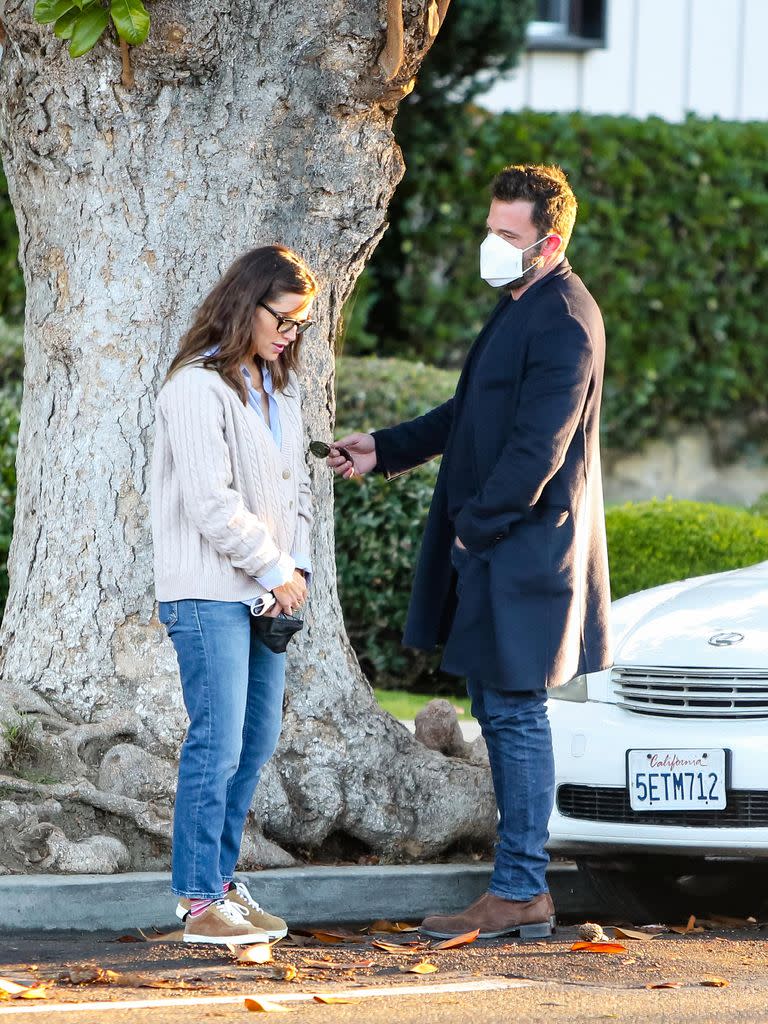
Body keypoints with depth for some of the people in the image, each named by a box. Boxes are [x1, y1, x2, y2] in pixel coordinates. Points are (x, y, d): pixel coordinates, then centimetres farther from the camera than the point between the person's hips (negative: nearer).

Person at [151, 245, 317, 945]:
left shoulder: (280, 390, 16)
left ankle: (222, 880, 17)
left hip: (266, 593, 8)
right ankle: (201, 902, -7)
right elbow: (211, 502, -17)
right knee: (218, 744, -10)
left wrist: (298, 565, 1)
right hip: (209, 591, -8)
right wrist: (275, 569, -11)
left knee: (258, 741, 8)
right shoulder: (198, 388, -12)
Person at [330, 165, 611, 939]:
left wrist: (478, 526, -16)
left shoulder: (562, 321, -17)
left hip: (525, 548, -10)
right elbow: (469, 415, 24)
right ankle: (518, 890, 19)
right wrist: (384, 451, 17)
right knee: (496, 710, 13)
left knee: (515, 714, -6)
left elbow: (539, 448, -21)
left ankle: (520, 893, -1)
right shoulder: (519, 307, 15)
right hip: (489, 550, 10)